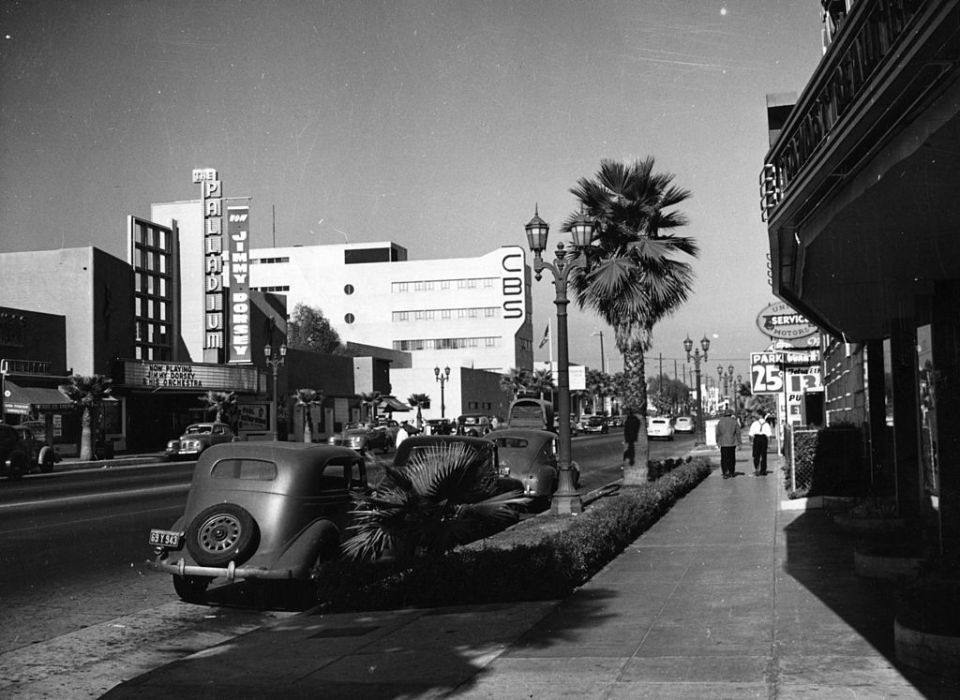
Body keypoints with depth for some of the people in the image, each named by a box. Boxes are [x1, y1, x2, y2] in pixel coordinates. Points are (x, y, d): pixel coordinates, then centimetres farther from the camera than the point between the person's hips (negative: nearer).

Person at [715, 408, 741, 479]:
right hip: (732, 442, 1)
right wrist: (739, 443, 3)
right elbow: (738, 433, -1)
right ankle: (731, 472, 22)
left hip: (723, 443, -1)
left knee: (724, 458, -2)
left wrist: (717, 441, 13)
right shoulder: (734, 421, 0)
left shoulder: (720, 422, -1)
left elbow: (718, 433, 1)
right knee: (731, 457, 14)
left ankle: (725, 473, -14)